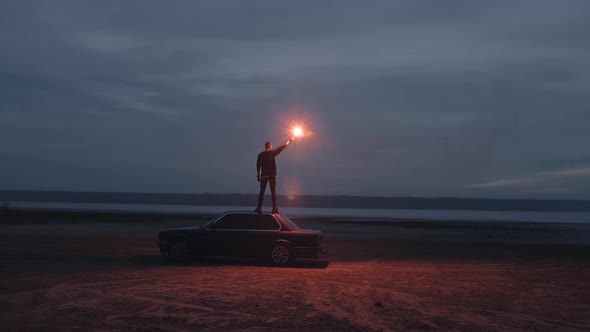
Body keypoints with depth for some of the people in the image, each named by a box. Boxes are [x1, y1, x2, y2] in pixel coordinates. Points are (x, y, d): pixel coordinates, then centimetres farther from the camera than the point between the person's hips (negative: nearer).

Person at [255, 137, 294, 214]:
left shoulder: (260, 155, 4)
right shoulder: (272, 153, -2)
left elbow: (258, 166, 5)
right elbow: (281, 148, 7)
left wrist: (258, 175, 12)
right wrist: (289, 141, 19)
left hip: (264, 175, 2)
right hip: (272, 175, -2)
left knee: (262, 192, 5)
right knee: (273, 191, -2)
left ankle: (259, 208, 1)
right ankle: (274, 208, -8)